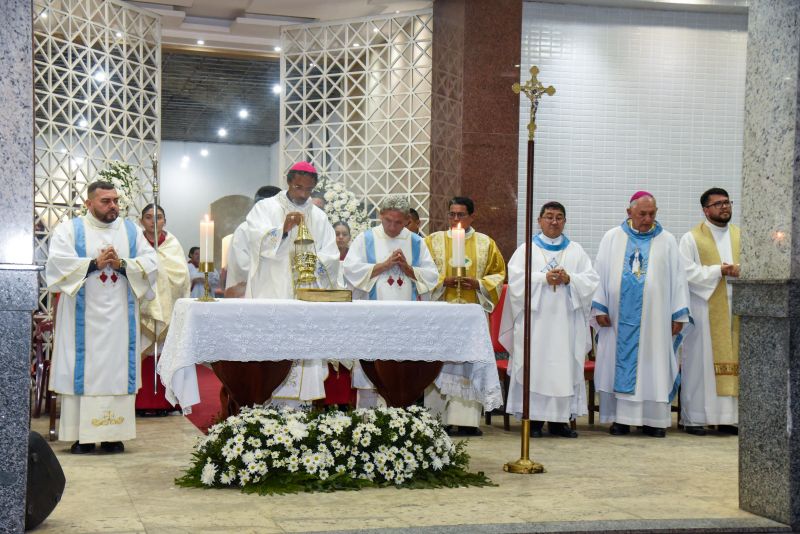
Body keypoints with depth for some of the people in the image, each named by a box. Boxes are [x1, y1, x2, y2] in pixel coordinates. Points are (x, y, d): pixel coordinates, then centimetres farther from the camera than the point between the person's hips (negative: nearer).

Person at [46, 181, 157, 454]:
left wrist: (122, 264, -12)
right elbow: (57, 262, -9)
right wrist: (94, 263, -15)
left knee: (118, 368, 0)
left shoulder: (131, 230, 13)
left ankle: (113, 433, 2)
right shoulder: (69, 229, 6)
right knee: (84, 368, -4)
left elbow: (150, 262, 3)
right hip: (83, 316, -2)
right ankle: (82, 435, -2)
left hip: (120, 315, 2)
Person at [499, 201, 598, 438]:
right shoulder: (526, 249, 8)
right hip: (535, 320, -2)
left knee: (565, 366, -1)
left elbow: (591, 280, 6)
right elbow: (516, 278, -5)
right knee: (535, 365, -5)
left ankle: (559, 419, 5)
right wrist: (544, 278, -15)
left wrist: (569, 279, -12)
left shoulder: (576, 251, 14)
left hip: (566, 321, 2)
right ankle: (534, 418, 0)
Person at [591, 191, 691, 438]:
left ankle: (653, 419, 8)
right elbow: (600, 273, 5)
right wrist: (599, 308, -2)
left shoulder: (667, 241, 5)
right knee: (620, 364, 2)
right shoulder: (612, 238, 6)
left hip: (654, 319, 0)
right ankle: (621, 418, 8)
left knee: (653, 365, 1)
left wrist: (679, 314, -1)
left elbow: (677, 278, 4)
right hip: (619, 318, 0)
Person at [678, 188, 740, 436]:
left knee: (732, 361, 3)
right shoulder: (691, 238, 1)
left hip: (734, 309, 4)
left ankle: (728, 417, 8)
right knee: (700, 362, -2)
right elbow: (687, 273, -9)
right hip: (704, 309, -4)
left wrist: (739, 270, -13)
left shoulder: (740, 236, 13)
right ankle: (694, 418, 3)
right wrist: (719, 271, -14)